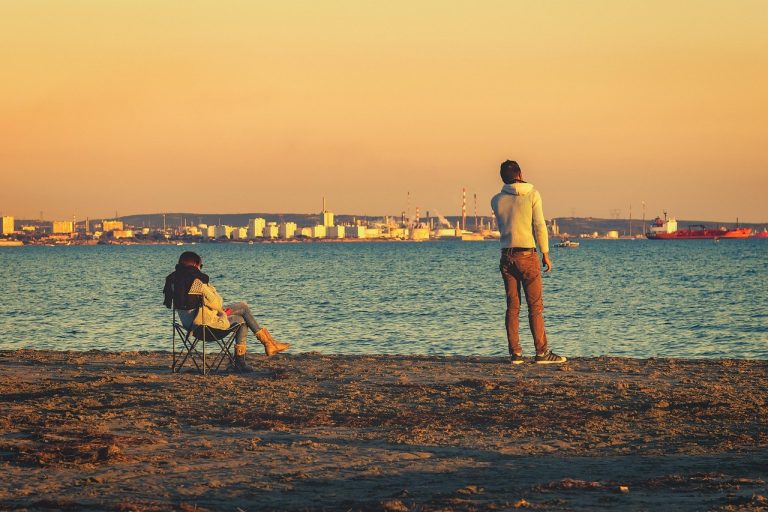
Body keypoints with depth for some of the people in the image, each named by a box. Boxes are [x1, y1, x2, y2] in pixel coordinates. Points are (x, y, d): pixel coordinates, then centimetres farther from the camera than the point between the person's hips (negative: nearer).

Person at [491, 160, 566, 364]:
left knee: (512, 307, 6)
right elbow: (539, 226, -8)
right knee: (535, 306, -1)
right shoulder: (532, 194, -4)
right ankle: (541, 352, -3)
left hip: (506, 256, 4)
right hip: (527, 255, -4)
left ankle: (515, 353, 2)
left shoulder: (496, 200, 6)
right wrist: (545, 253, -1)